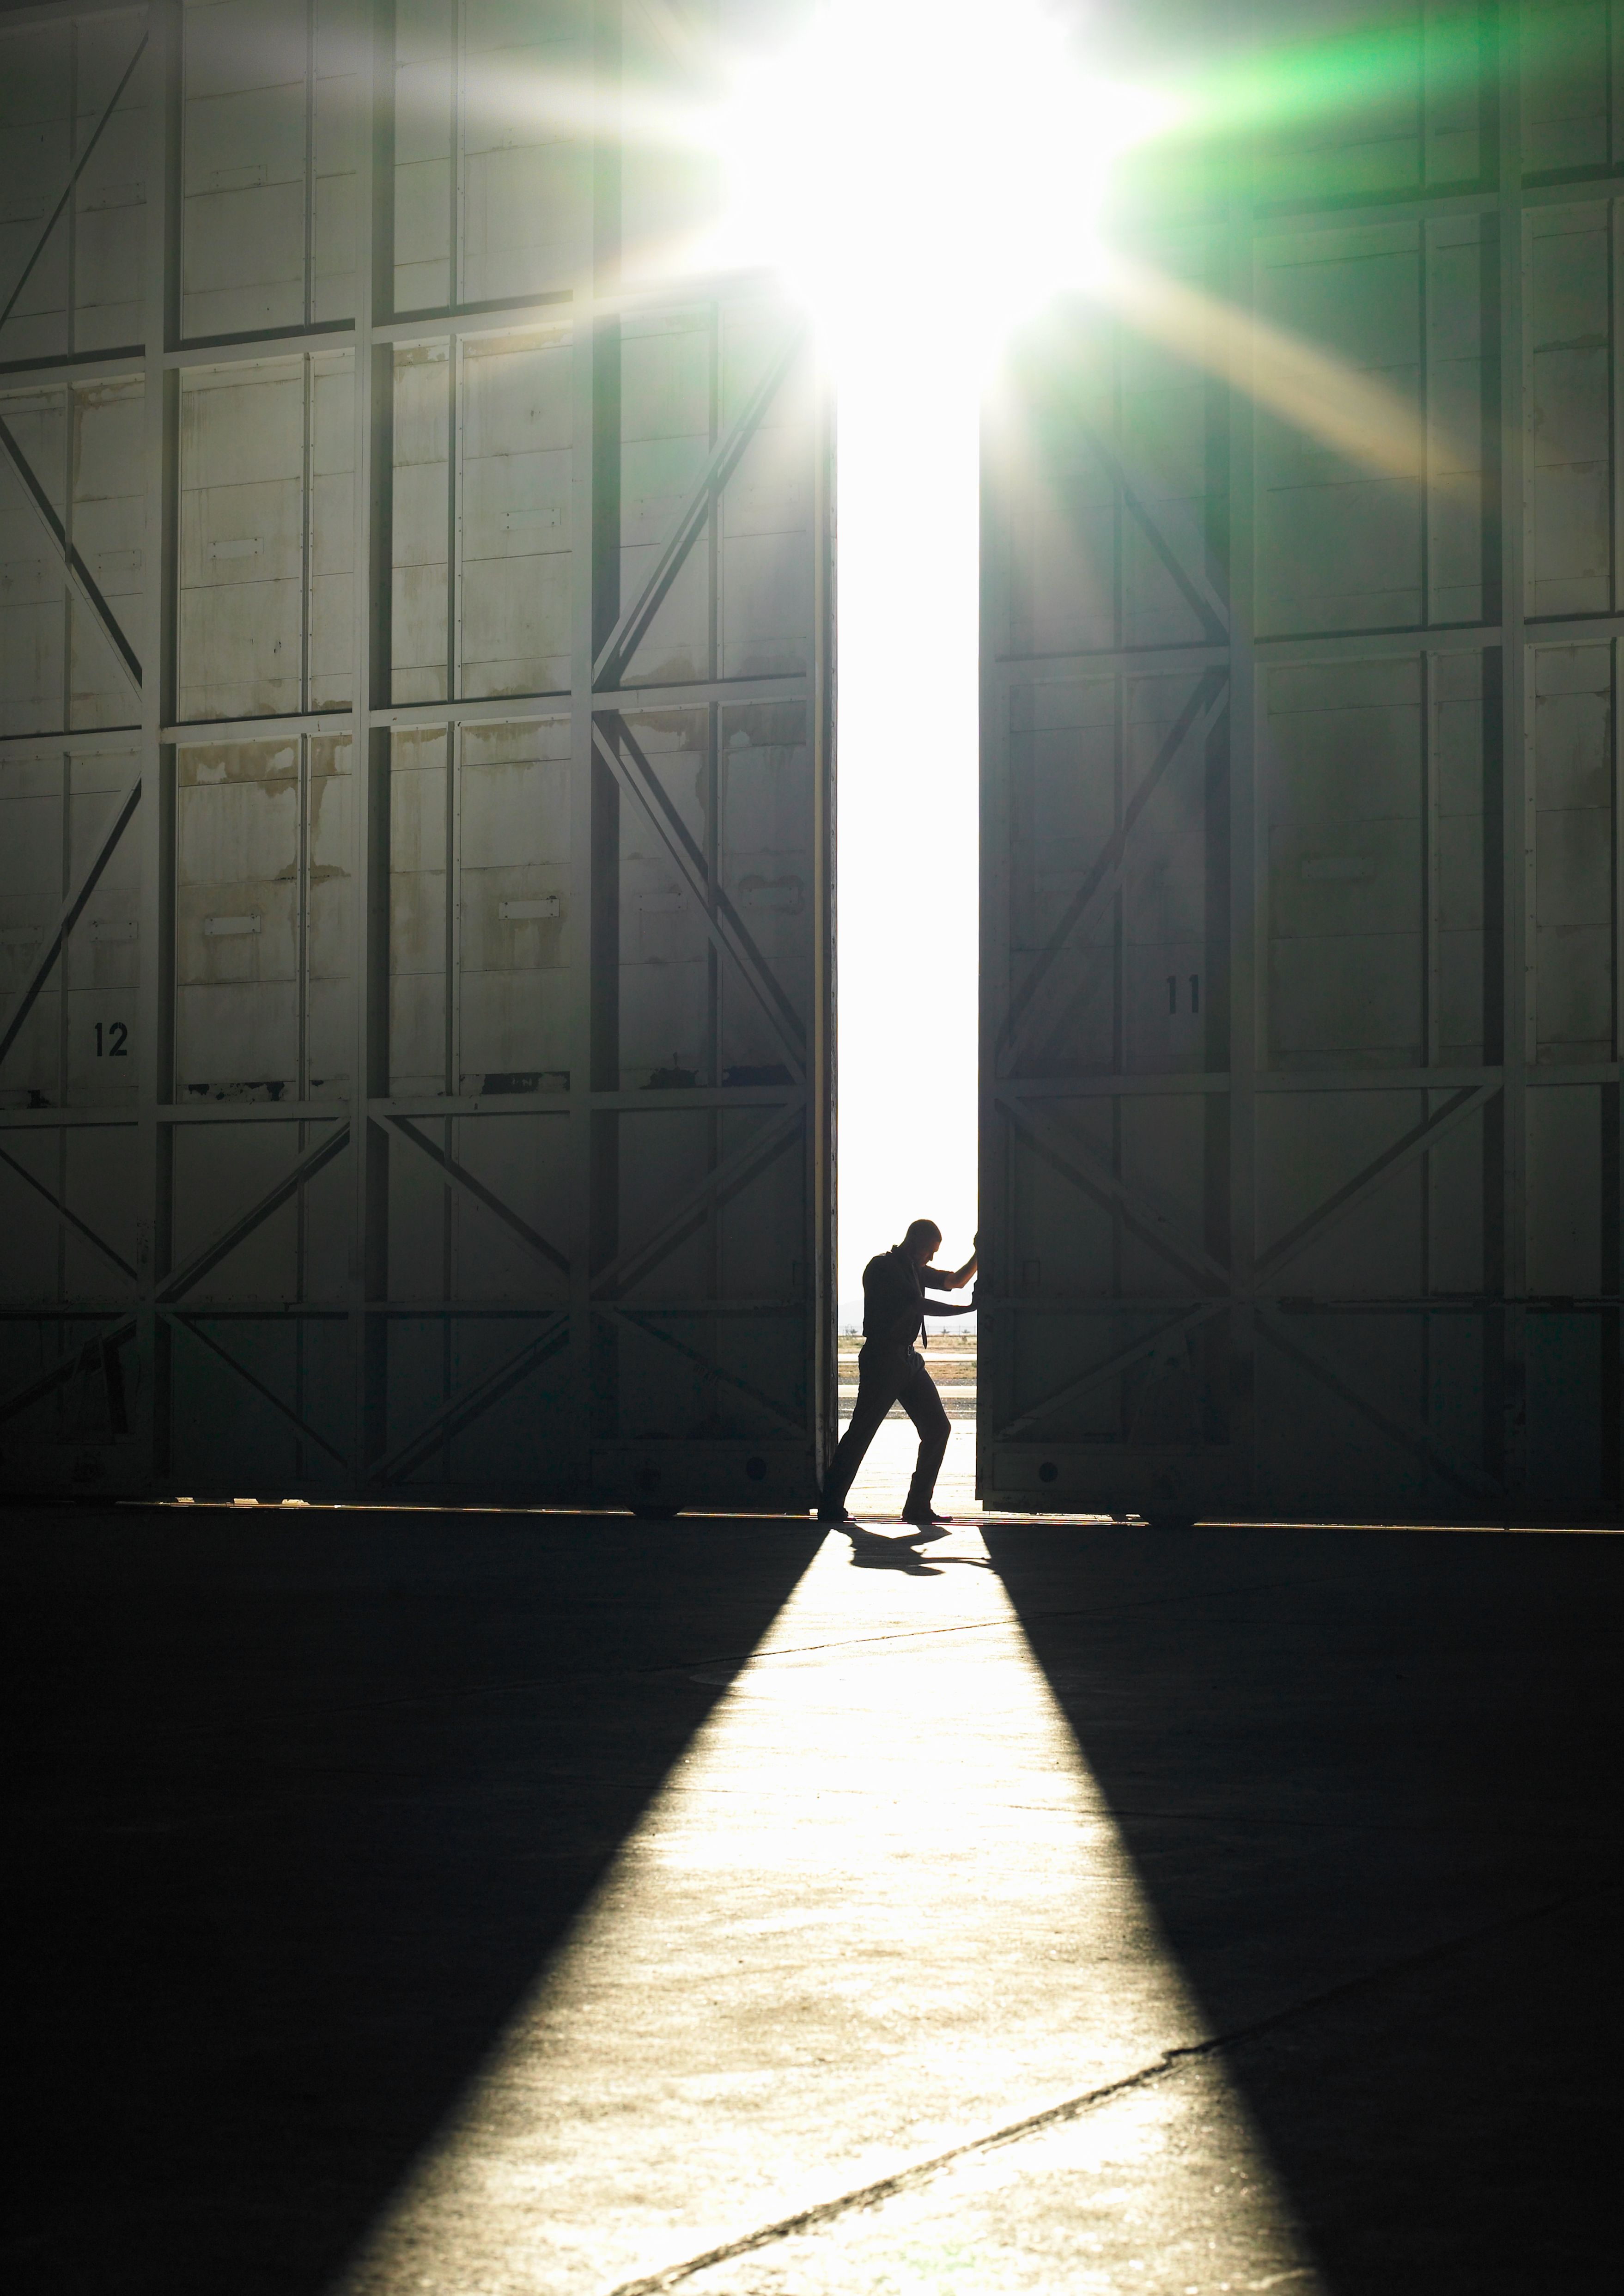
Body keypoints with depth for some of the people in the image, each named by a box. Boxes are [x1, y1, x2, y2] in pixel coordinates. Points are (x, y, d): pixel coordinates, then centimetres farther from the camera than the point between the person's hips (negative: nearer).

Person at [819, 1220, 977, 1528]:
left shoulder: (915, 1269, 17)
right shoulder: (882, 1266, -10)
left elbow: (956, 1281, 26)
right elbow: (918, 1305, -19)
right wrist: (969, 1308, -17)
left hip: (908, 1359, 9)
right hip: (882, 1360, -9)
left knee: (936, 1427, 4)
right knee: (862, 1431, -9)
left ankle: (918, 1507, 7)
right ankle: (831, 1507, -6)